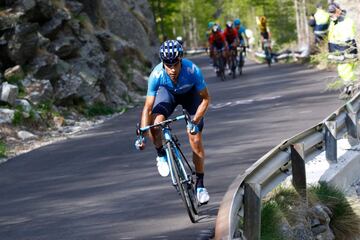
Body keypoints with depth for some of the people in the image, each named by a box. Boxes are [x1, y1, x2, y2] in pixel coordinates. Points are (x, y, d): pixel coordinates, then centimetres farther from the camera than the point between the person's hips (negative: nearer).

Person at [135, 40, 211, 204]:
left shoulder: (193, 71, -38)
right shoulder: (157, 75, -36)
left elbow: (205, 98, -24)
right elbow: (148, 107, -31)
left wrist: (195, 121, -36)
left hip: (190, 94, 0)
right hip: (168, 93, 1)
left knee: (195, 139, -8)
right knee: (155, 123, -28)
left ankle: (200, 185, 7)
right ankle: (161, 156, 2)